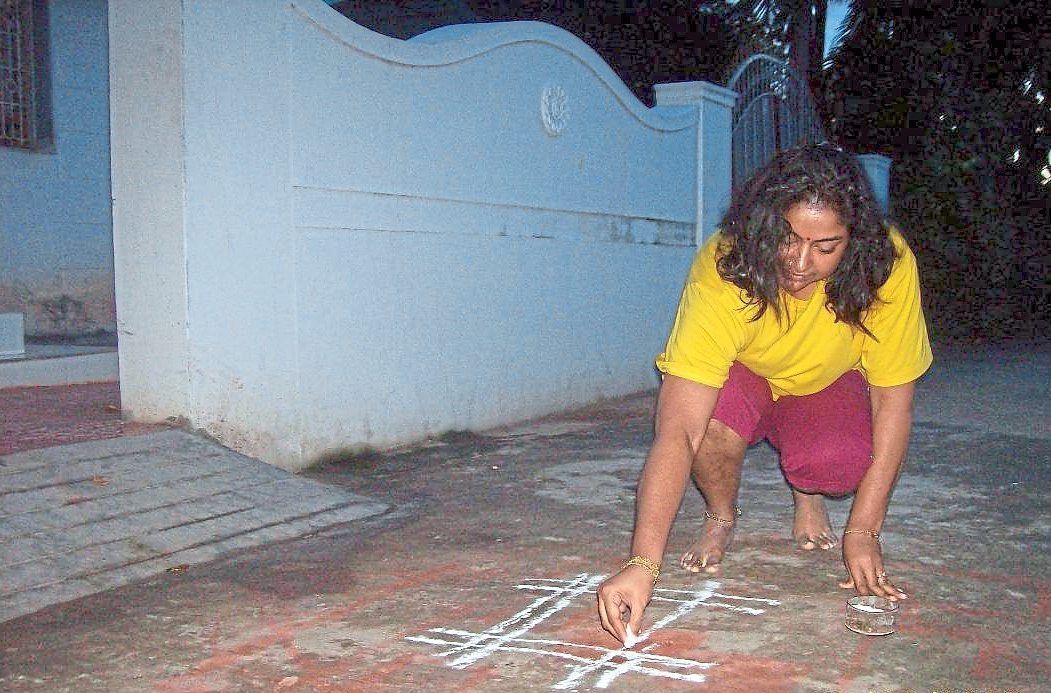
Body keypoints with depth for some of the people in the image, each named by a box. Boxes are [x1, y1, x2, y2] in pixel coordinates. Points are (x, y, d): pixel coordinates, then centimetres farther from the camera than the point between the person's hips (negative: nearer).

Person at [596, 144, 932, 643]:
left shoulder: (887, 264, -30)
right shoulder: (722, 271, -36)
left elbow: (892, 400, -19)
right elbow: (677, 433, -42)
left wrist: (863, 532, -24)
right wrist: (643, 564, -52)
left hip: (827, 387, 1)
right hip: (742, 379, -1)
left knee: (843, 462, -32)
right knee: (714, 412, -36)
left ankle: (806, 493, 7)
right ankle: (720, 517, -2)